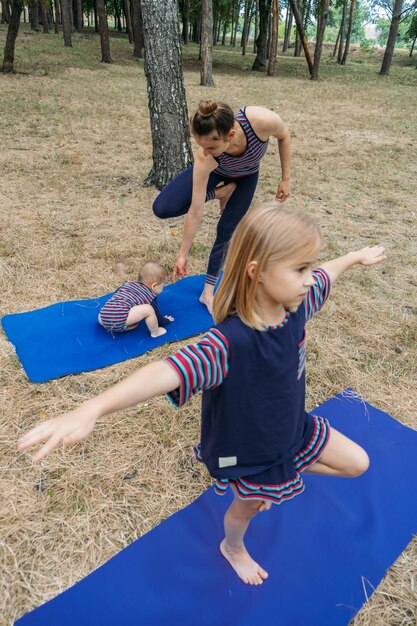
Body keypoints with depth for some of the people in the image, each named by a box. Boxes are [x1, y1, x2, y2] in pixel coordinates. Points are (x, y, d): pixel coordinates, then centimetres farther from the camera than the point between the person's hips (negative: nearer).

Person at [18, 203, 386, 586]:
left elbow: (325, 275, 2)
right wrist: (90, 410, -72)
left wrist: (357, 257, 22)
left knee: (357, 464, 20)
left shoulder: (294, 305, -19)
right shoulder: (230, 343, -42)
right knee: (248, 508, 26)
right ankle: (233, 548, 64)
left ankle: (285, 472, 39)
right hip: (251, 450, -6)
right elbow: (169, 371, -57)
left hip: (294, 428, 6)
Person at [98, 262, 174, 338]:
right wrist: (166, 320, 39)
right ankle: (155, 332, 13)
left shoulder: (129, 284, 28)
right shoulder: (150, 295, 8)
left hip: (103, 318, 8)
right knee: (148, 309, -5)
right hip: (118, 321, -7)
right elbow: (156, 314, 19)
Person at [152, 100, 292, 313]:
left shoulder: (262, 120, -43)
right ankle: (220, 191, 3)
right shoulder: (205, 159, -42)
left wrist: (285, 179, -12)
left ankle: (208, 292, 16)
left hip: (246, 175, 1)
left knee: (226, 230, -2)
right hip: (215, 171, -1)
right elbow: (195, 212, -32)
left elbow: (283, 136, -17)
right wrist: (183, 254, -24)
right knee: (162, 208, -17)